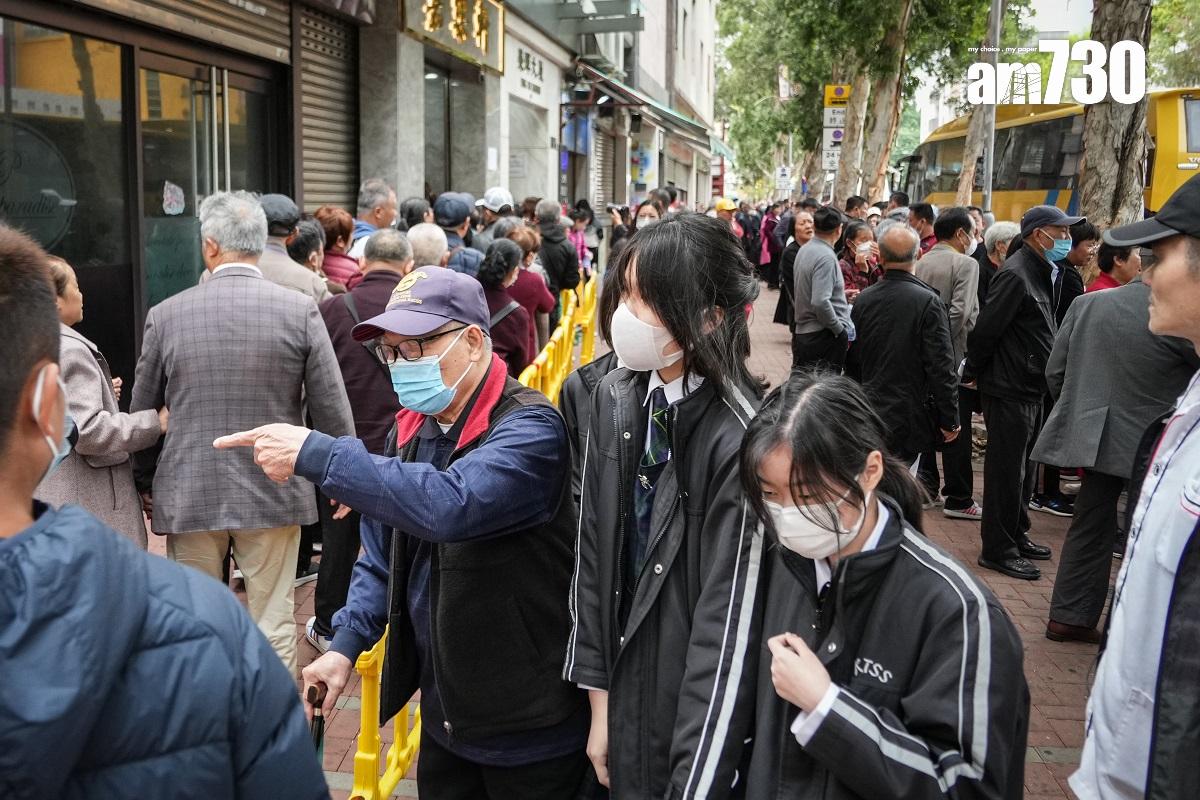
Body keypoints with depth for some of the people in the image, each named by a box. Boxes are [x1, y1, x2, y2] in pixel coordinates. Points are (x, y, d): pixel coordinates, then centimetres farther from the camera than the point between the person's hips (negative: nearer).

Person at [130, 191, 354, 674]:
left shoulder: (166, 315, -4)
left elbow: (142, 415, 6)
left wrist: (146, 484, 20)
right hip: (273, 493, -1)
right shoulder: (299, 310, -8)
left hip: (187, 495, 1)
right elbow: (331, 410, -6)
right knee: (273, 629, 10)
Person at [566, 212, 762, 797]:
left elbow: (729, 618, -21)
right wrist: (599, 701, 3)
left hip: (700, 712, -5)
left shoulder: (739, 434, -23)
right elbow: (594, 555, 2)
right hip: (627, 693, 5)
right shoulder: (615, 399, -4)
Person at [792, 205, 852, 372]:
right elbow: (820, 302, -28)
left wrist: (840, 293, 23)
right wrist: (839, 329, -15)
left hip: (802, 331, 9)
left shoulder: (804, 250, 9)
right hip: (824, 337, -9)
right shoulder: (826, 257, -18)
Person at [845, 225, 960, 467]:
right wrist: (950, 420, -6)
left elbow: (851, 362, 12)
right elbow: (941, 367, -15)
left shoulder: (863, 299, 2)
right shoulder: (927, 302, -14)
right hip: (909, 419, -5)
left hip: (869, 413, 5)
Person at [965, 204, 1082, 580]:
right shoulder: (1015, 275, -19)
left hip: (1030, 390, 10)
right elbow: (986, 329, -21)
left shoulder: (1039, 272, 13)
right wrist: (972, 373, -11)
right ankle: (998, 550, 7)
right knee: (1006, 471, -2)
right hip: (1009, 390, -10)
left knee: (1021, 469, 19)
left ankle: (1017, 535, 32)